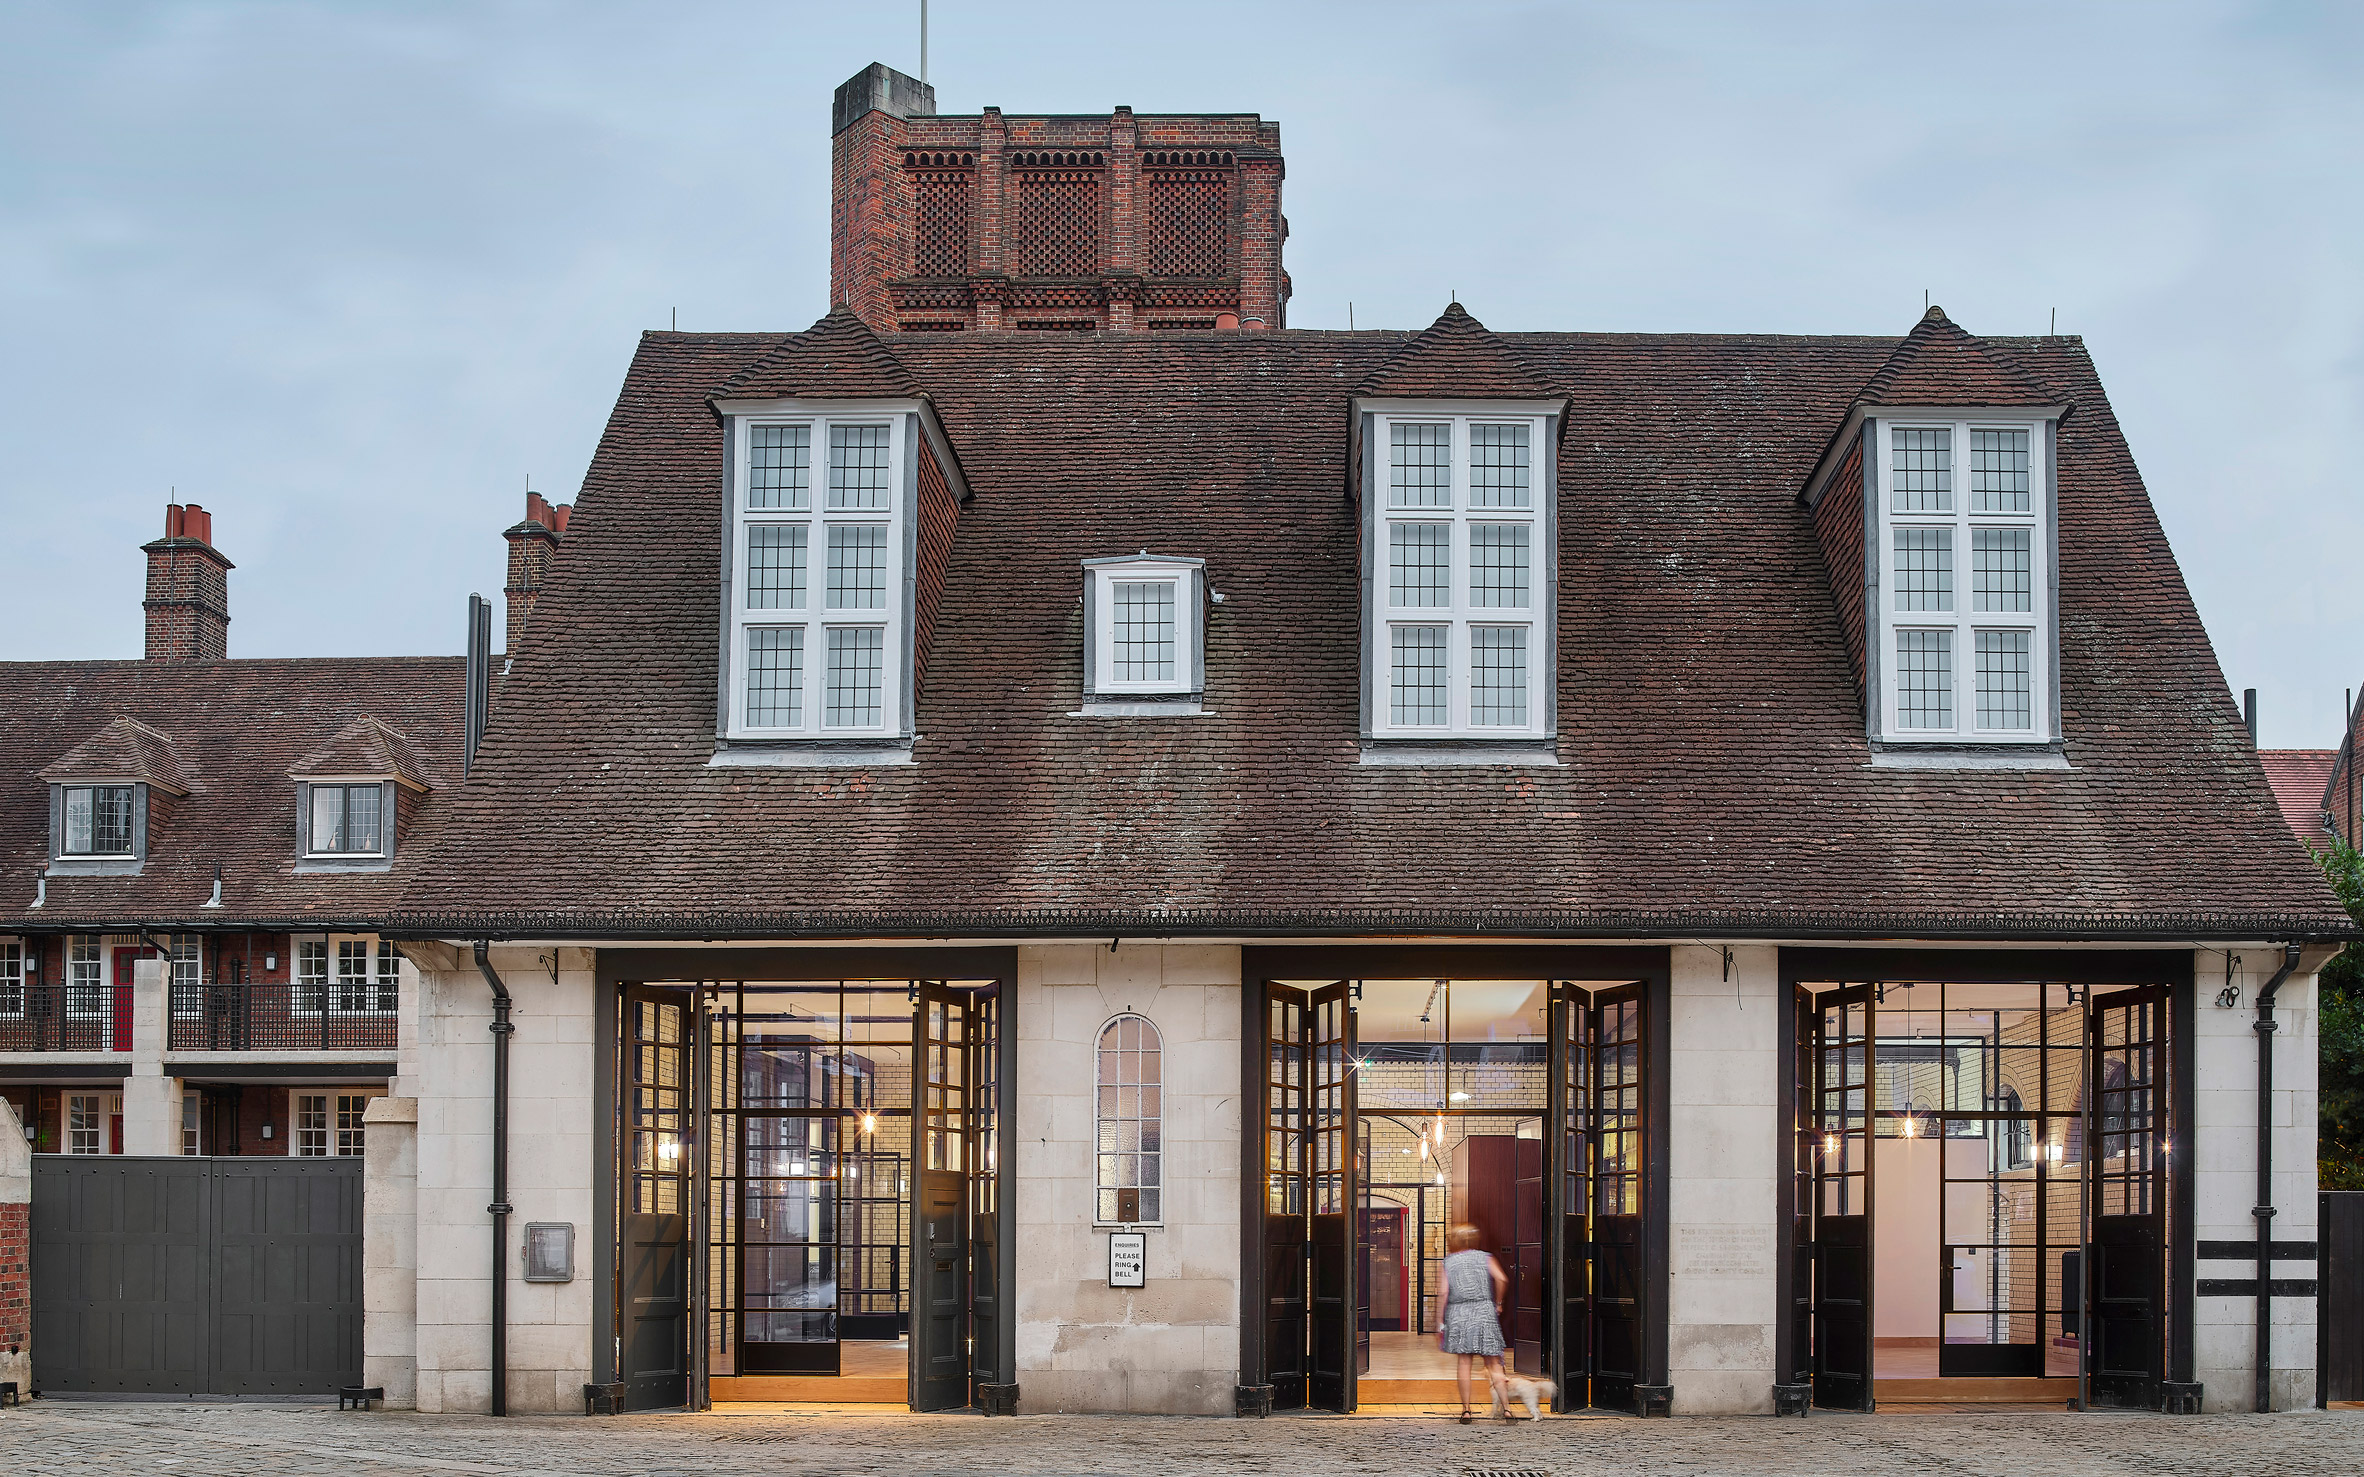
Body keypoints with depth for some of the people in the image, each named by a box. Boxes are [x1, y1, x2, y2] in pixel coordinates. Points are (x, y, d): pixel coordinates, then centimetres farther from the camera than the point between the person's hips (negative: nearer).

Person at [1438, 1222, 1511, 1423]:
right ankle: (1506, 1407, -10)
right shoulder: (1485, 1257, 9)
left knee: (1463, 1362, 4)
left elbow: (1444, 1292, -2)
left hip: (1458, 1313, 0)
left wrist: (1440, 1321, 1)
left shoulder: (1448, 1262, 7)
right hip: (1484, 1310, 0)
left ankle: (1466, 1410, 1)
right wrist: (1498, 1303, 7)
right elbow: (1501, 1279, -7)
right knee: (1494, 1365, 1)